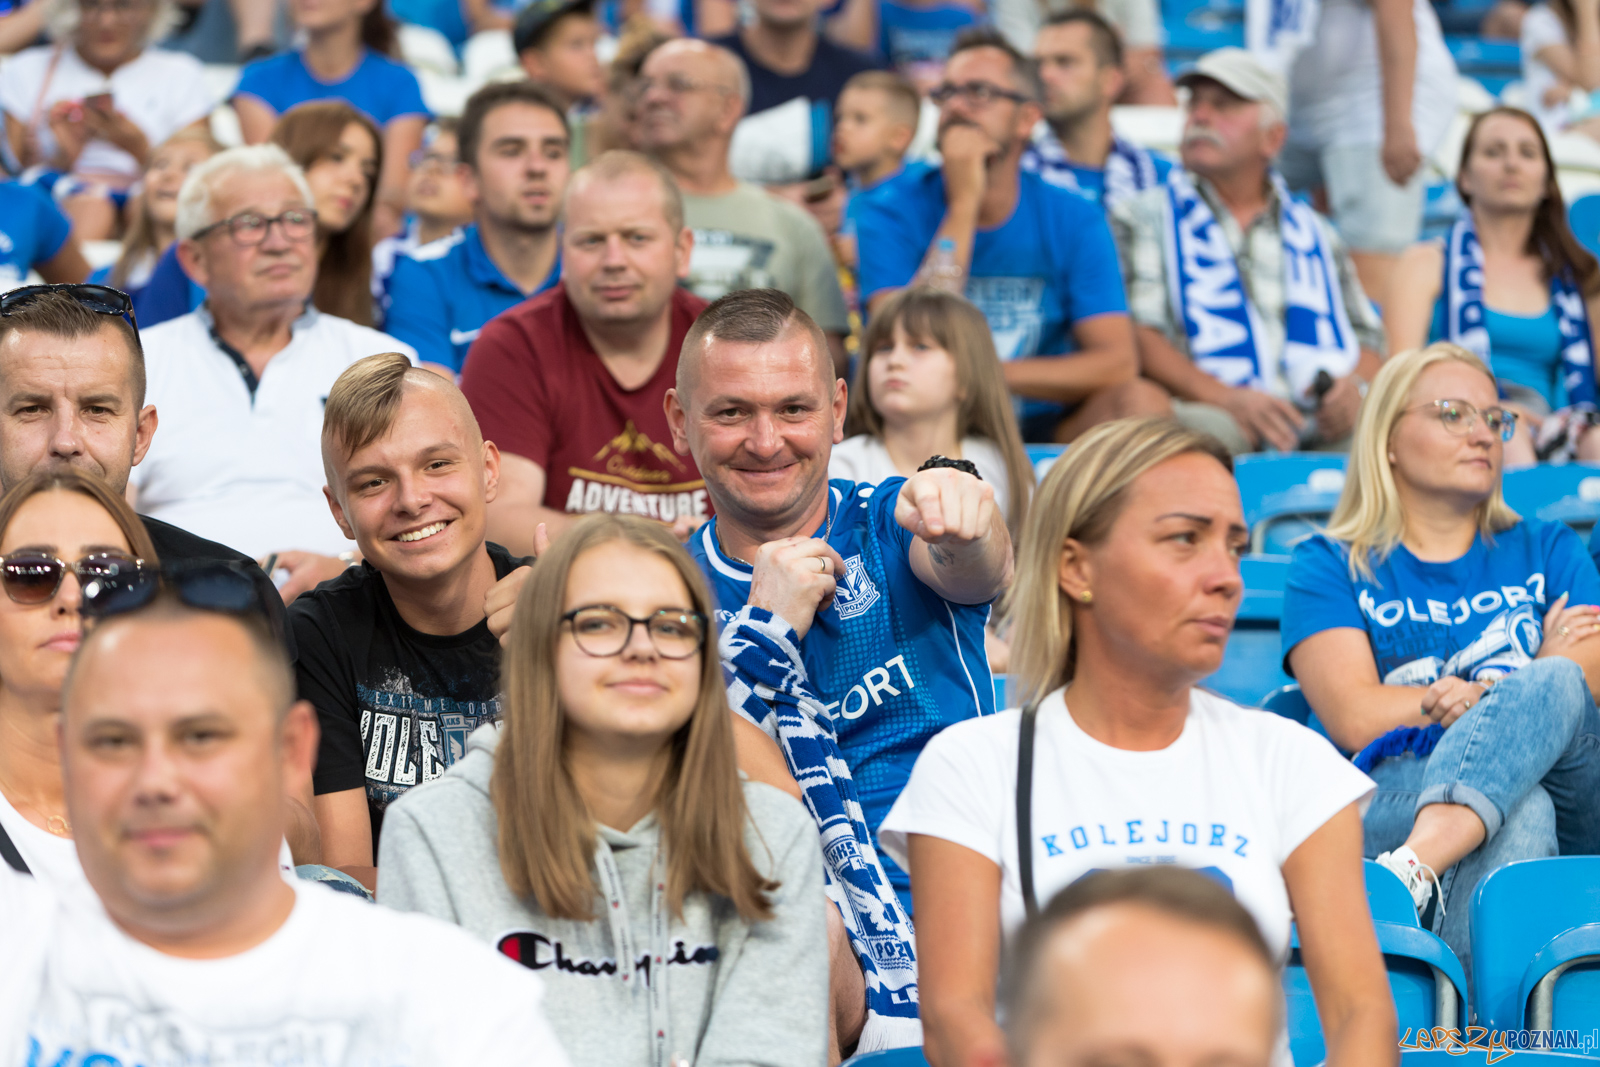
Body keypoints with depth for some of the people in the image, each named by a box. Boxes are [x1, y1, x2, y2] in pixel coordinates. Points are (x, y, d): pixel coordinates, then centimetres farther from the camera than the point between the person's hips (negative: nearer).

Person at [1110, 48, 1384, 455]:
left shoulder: (1317, 233, 28)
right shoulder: (1143, 218, 15)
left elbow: (1367, 338, 24)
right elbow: (1135, 335, -1)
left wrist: (1356, 386, -3)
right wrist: (1225, 398, -18)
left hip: (1324, 427, 3)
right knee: (1205, 428, -42)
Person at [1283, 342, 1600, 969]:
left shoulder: (1549, 552, 27)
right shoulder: (1329, 567, 16)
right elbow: (1356, 718, -1)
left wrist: (1539, 690, -13)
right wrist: (1537, 676, 3)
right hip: (1393, 795, -2)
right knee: (1521, 813, -38)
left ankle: (1408, 870, -51)